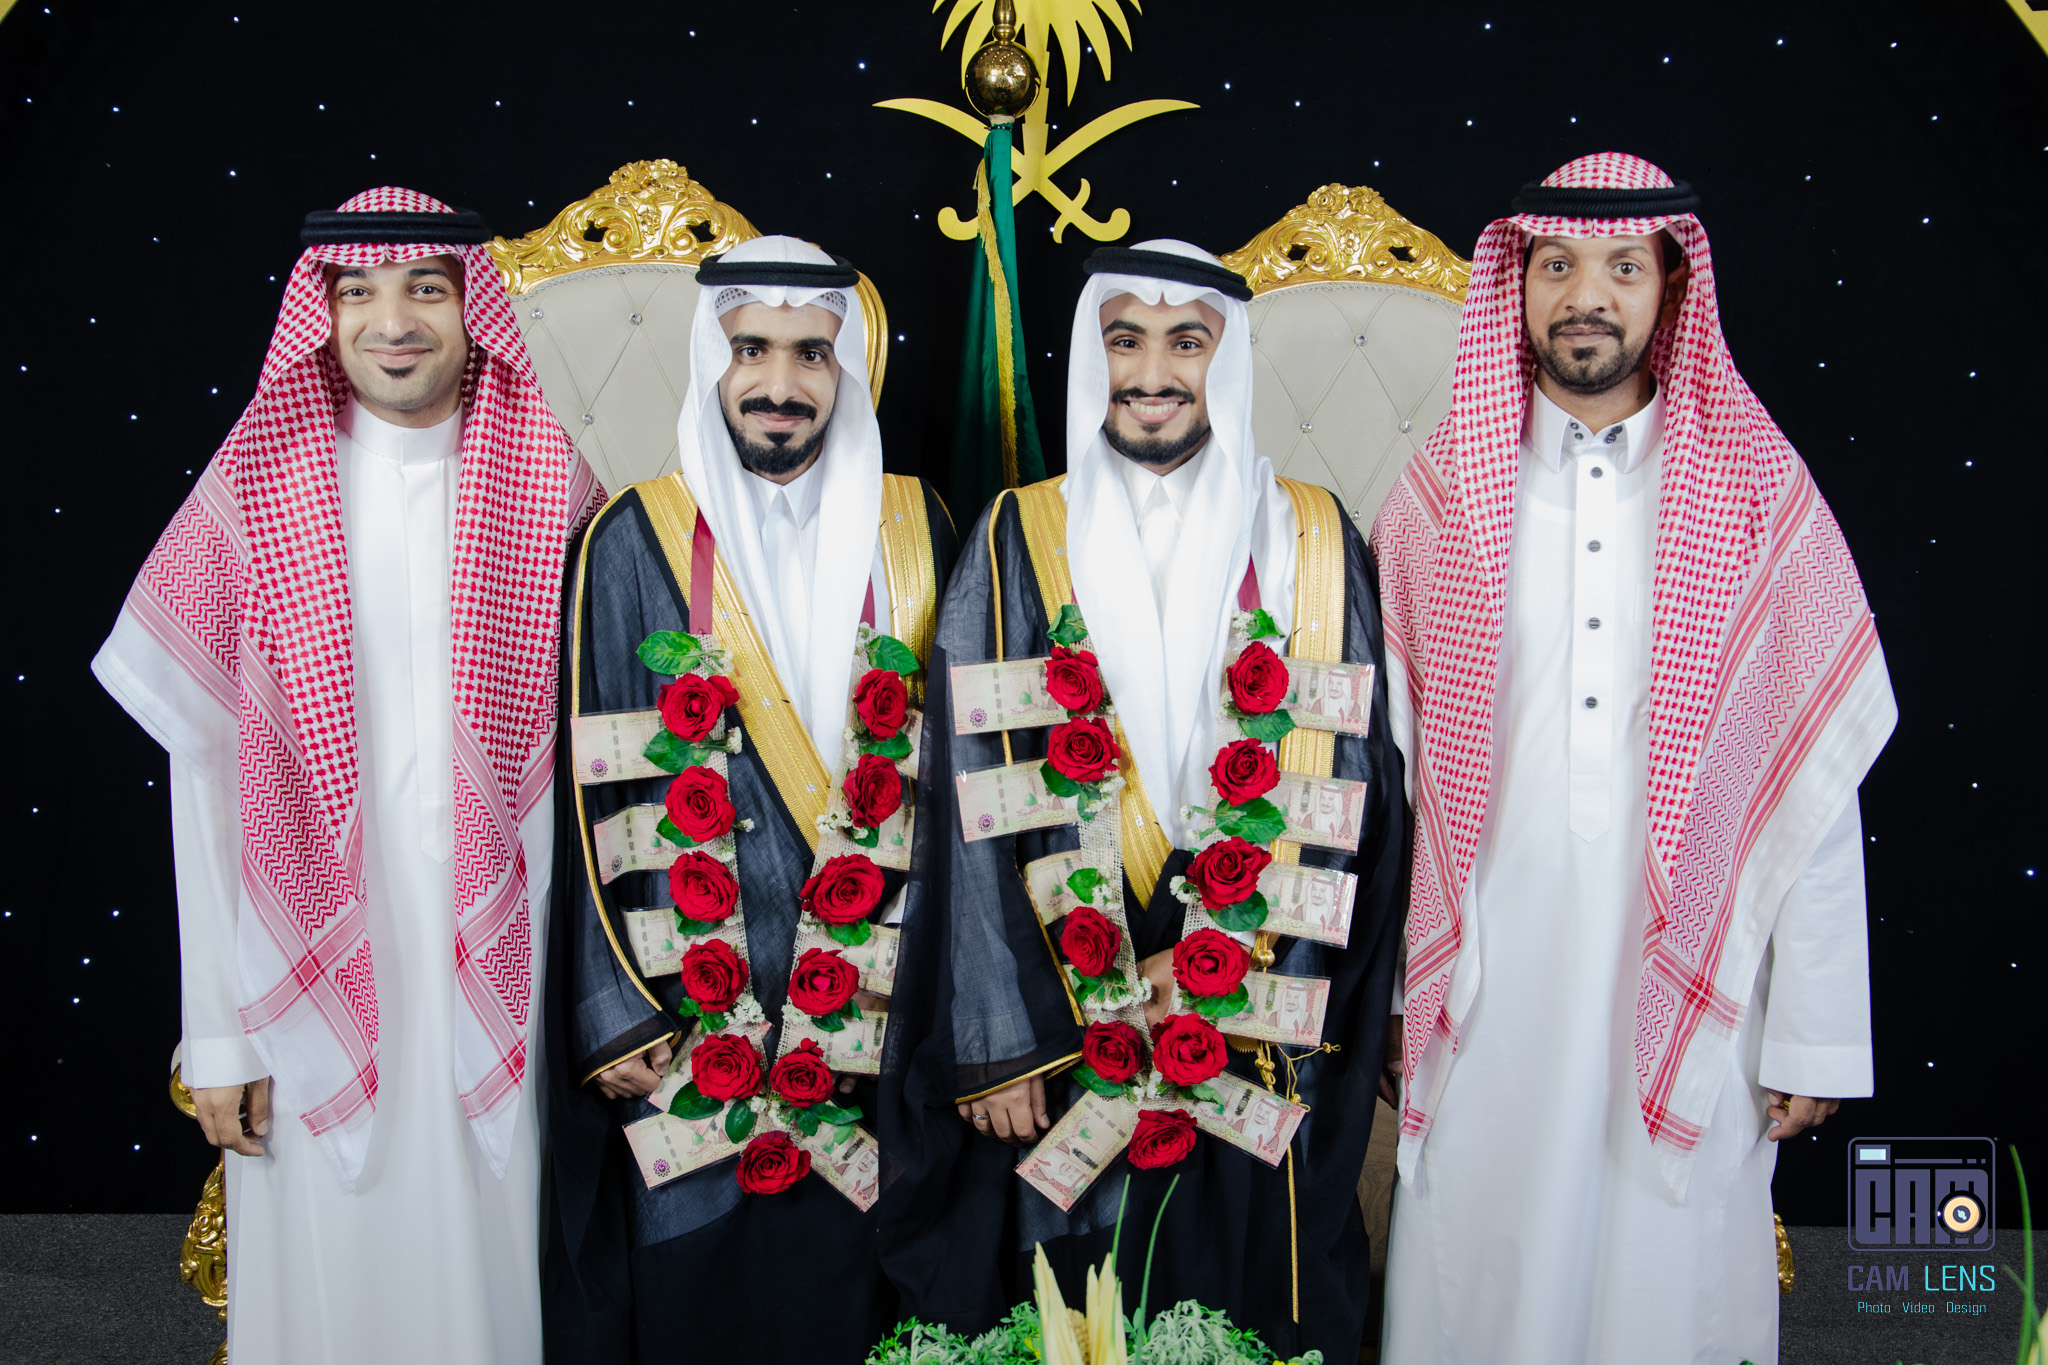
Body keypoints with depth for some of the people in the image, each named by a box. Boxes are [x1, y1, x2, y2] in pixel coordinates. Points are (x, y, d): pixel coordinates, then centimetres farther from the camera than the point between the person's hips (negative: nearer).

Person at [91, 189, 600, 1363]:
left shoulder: (558, 493, -1)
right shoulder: (254, 494, -1)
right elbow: (203, 772, 0)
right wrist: (218, 1034, -2)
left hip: (504, 972, 0)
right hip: (316, 978, 0)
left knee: (501, 1260, 11)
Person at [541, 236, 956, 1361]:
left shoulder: (912, 529, 5)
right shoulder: (637, 542, -2)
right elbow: (596, 792, -4)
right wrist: (616, 1012, -8)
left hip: (875, 998, 2)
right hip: (692, 1002, -2)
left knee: (854, 1269, 9)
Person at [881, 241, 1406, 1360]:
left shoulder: (1309, 543, 4)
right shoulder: (1019, 543, 0)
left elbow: (1354, 783, 1)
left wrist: (1237, 952, -11)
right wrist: (994, 1038, -11)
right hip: (1061, 1028, -1)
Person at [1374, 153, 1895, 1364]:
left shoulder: (1759, 493, 1)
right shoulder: (1441, 496, 4)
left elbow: (1817, 784, 0)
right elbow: (1380, 764, 4)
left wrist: (1817, 1035, -2)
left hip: (1694, 994, 0)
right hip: (1484, 988, 1)